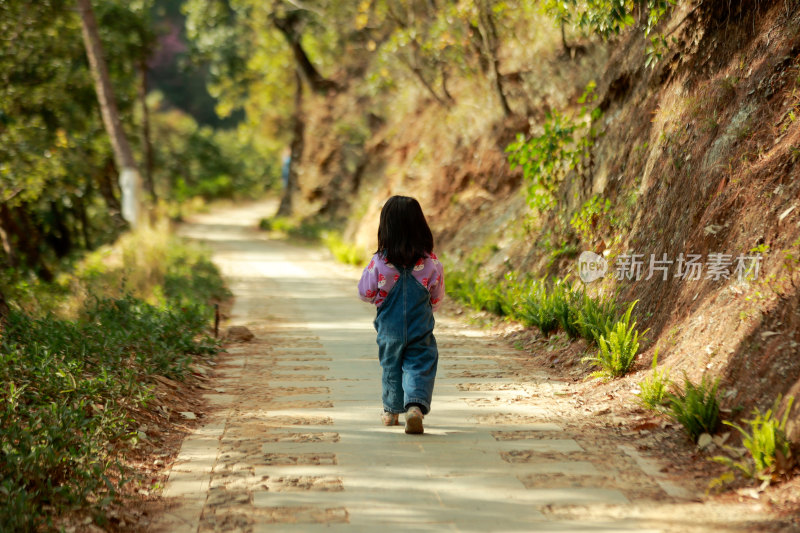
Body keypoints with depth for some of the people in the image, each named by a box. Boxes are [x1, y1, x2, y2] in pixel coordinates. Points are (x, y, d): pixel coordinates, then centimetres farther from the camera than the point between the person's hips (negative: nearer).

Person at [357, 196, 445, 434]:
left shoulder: (379, 263, -15)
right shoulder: (430, 263, -9)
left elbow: (365, 293, -3)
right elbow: (437, 298, 3)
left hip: (389, 329, 1)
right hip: (421, 329, -1)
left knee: (391, 367, 18)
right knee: (419, 367, 2)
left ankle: (392, 410, 32)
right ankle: (416, 405, -22)